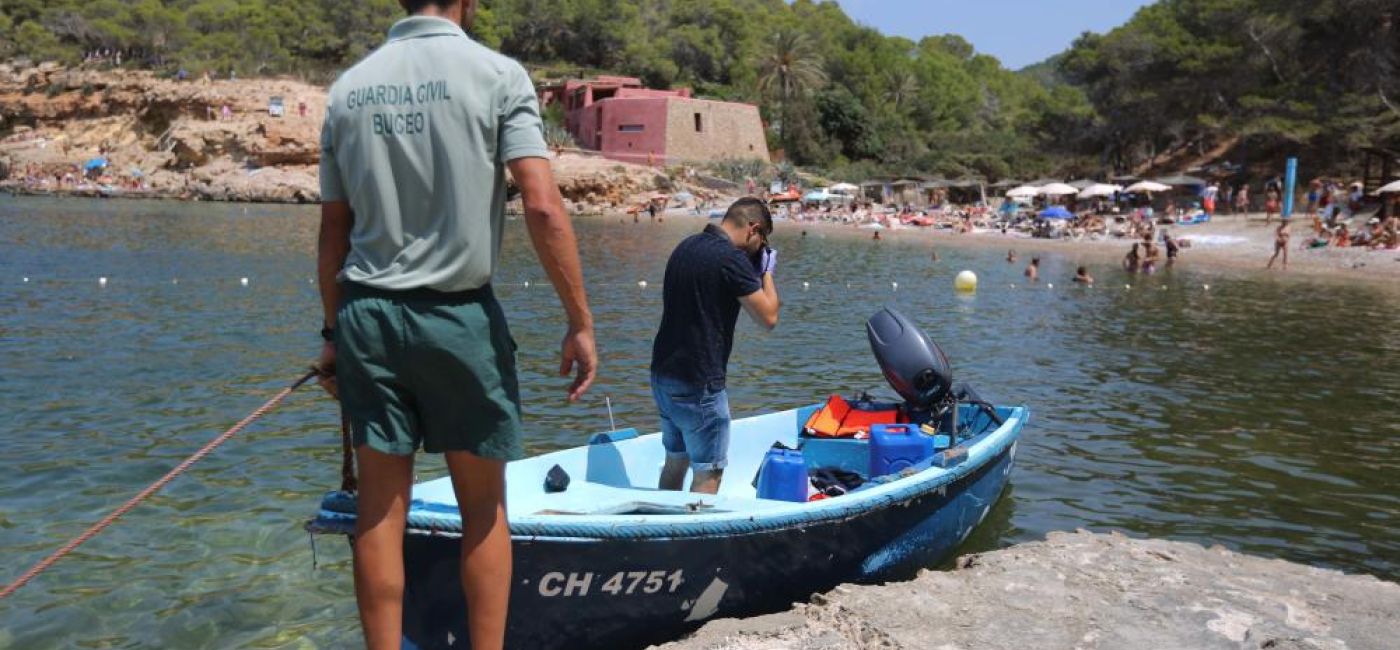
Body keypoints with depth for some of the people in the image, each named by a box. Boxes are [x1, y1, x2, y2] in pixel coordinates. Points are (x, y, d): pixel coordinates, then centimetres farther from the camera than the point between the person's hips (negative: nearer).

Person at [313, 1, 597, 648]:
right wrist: (580, 322, -10)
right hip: (458, 314, -3)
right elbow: (543, 207, -15)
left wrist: (334, 332, 16)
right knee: (483, 506, 10)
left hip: (365, 314, 4)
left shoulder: (348, 86, 7)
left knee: (380, 508, 9)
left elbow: (333, 230, 8)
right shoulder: (498, 74, -6)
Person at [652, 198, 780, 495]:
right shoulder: (731, 258, -17)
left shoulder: (686, 246, 10)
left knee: (676, 460, 21)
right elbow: (768, 317, -15)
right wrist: (767, 272, 1)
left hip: (663, 373, 9)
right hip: (698, 384, -9)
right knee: (709, 472, 1)